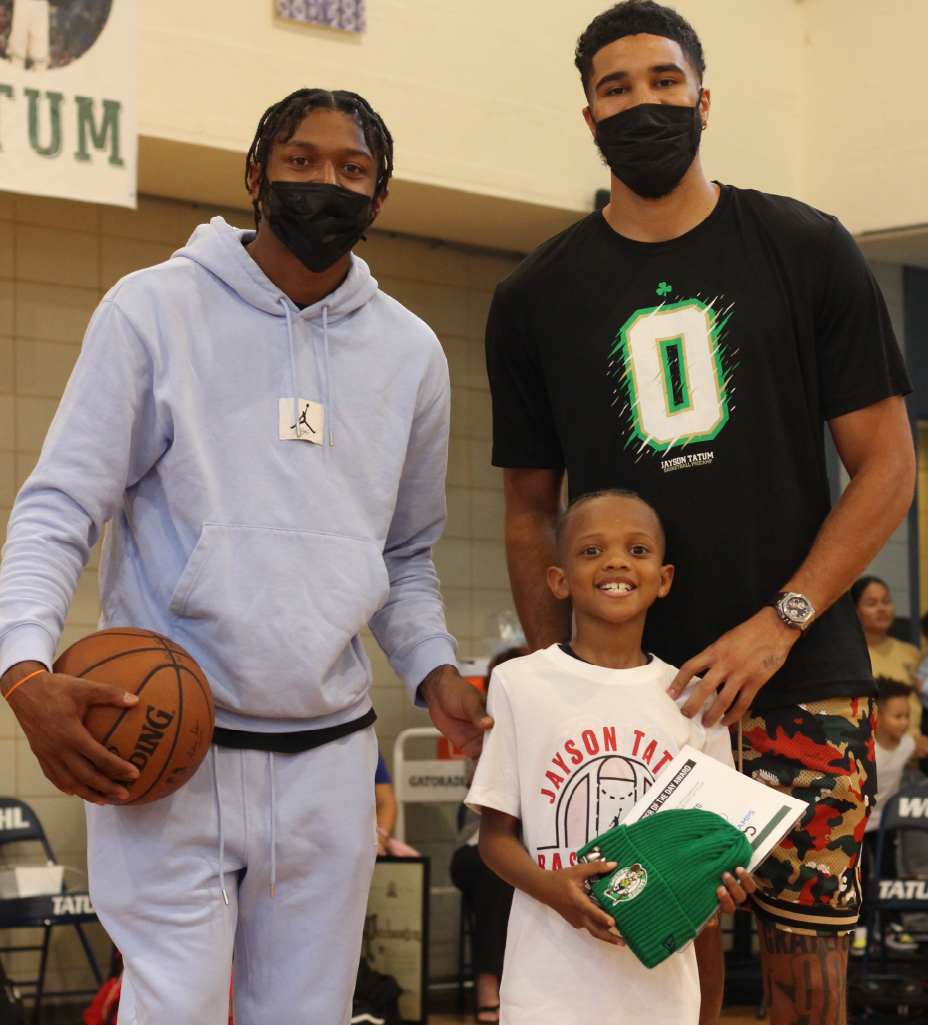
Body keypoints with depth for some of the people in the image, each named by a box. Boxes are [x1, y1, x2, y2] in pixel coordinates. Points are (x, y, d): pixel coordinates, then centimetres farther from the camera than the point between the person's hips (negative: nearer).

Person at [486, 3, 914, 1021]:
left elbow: (886, 465, 2)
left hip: (800, 679, -1)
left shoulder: (807, 251, 4)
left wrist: (779, 624, -9)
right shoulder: (536, 297, 8)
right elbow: (530, 511, 12)